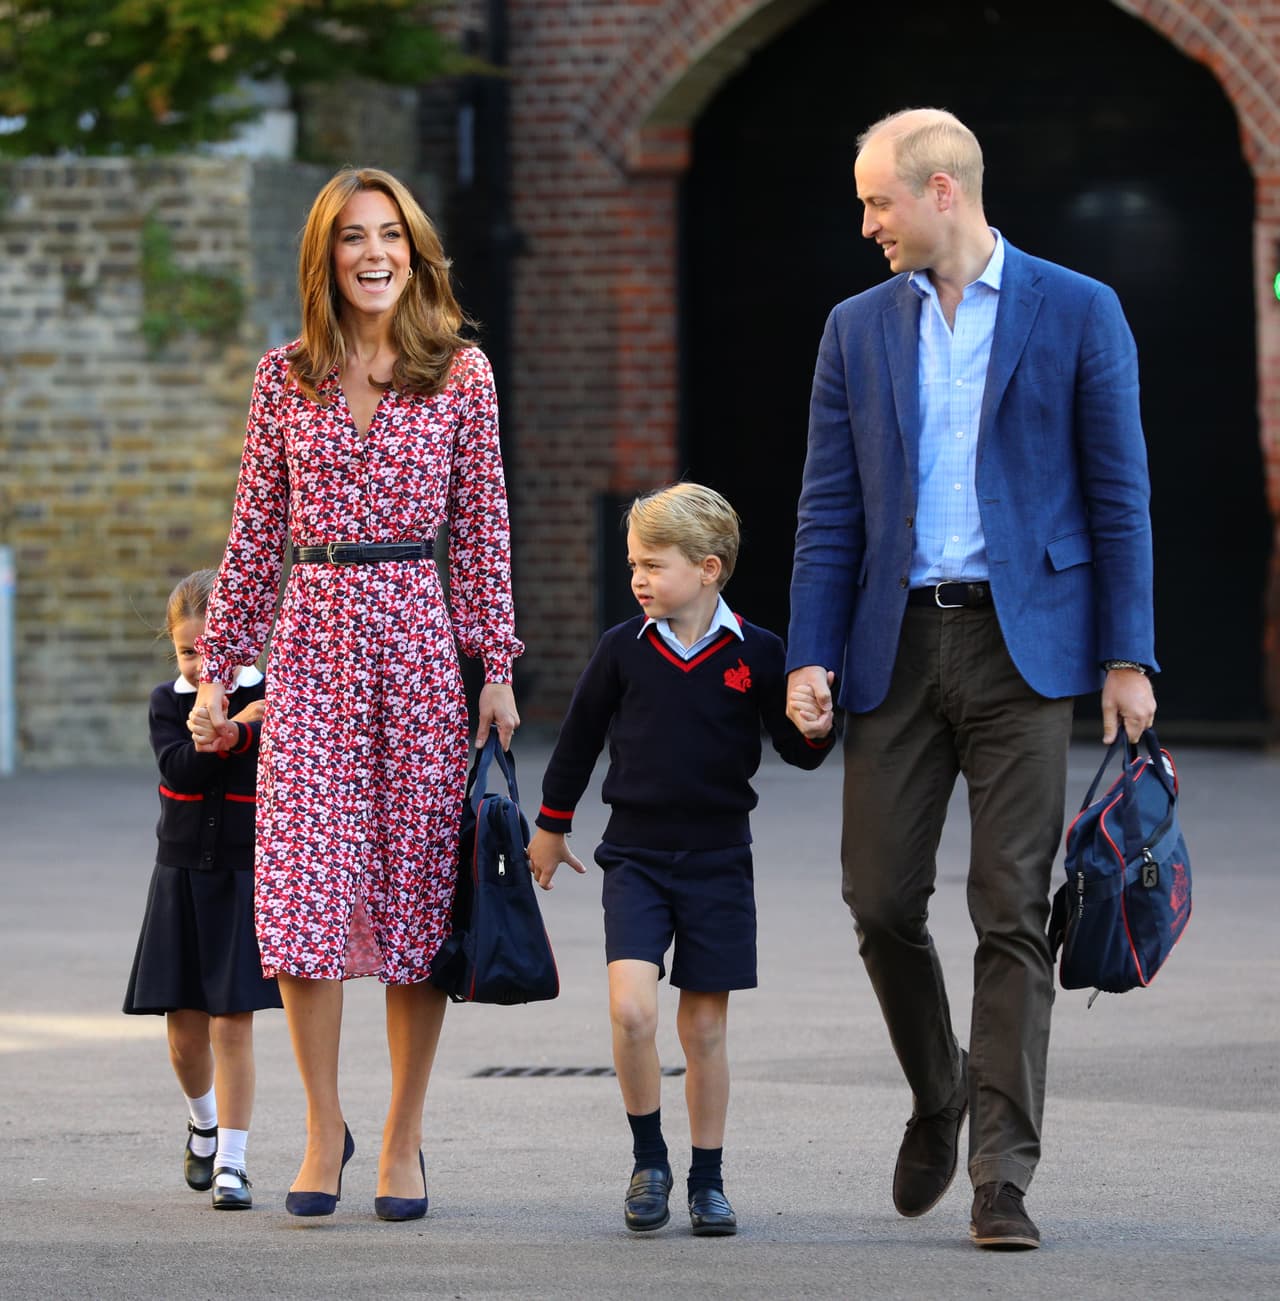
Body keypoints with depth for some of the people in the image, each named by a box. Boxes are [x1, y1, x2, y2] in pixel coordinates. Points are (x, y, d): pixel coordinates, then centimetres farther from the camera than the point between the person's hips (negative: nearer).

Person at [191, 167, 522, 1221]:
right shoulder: (286, 378, 7)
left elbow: (483, 528, 4)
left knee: (417, 880, 1)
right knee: (303, 880, -8)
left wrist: (496, 666, 0)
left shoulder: (462, 374, 4)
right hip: (314, 632, 1)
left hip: (420, 636, -1)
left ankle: (404, 1136, 12)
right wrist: (220, 666, 8)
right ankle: (324, 1127, 6)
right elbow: (255, 531, 10)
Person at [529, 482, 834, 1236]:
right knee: (631, 1008, -17)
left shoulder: (756, 653, -4)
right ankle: (649, 1161, 1)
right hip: (636, 856, 0)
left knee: (705, 1027, 5)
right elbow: (581, 736, 13)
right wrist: (551, 826, 21)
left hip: (717, 861, 0)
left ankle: (708, 1181, 18)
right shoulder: (624, 649, -1)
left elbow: (800, 751, 2)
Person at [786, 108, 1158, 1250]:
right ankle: (939, 1092, 28)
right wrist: (809, 656, -1)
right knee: (881, 899, 1)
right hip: (899, 644, 3)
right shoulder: (858, 329, 12)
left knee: (1013, 914, -5)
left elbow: (1119, 496, 0)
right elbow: (830, 510, 10)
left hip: (1023, 642, -3)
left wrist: (1128, 659, -6)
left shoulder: (1078, 313, 2)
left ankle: (1003, 1176, -4)